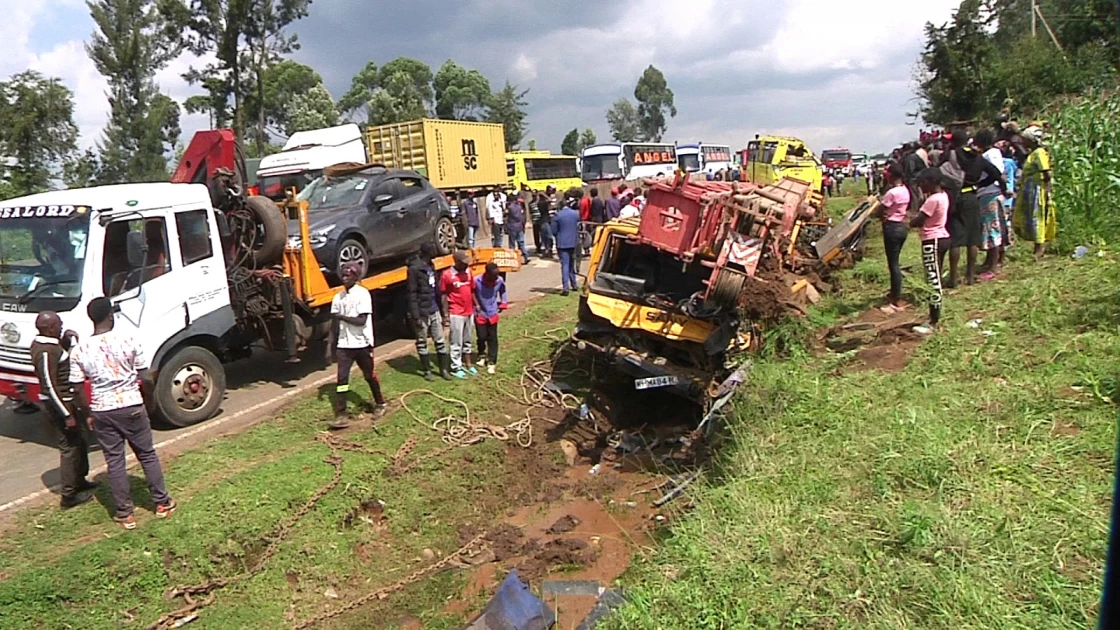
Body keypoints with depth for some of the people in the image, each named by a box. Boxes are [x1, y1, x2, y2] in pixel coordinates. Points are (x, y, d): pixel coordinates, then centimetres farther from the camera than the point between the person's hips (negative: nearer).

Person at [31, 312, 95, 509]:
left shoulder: (49, 343, 6)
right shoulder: (46, 351, -23)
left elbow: (64, 361, 18)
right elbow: (50, 386, -24)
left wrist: (68, 342, 0)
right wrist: (67, 415, -22)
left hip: (65, 400, 10)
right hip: (58, 403, -10)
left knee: (81, 441, 21)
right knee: (70, 447, -1)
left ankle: (79, 481, 37)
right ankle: (69, 496, 9)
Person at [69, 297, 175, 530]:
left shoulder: (79, 350, -5)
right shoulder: (128, 340, -10)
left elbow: (78, 389, -2)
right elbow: (144, 379, -7)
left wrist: (87, 414, 12)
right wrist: (148, 399, 9)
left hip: (102, 411, 1)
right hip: (132, 407, -1)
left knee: (114, 461, 11)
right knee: (147, 455, 13)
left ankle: (124, 513, 18)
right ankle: (162, 503, 22)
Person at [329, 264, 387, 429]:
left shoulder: (362, 294, -11)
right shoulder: (338, 297, 6)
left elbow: (361, 320, -19)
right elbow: (336, 323, 10)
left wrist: (341, 316, -21)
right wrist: (333, 344, 8)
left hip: (362, 343, -4)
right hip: (344, 344, 4)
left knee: (369, 375, 12)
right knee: (341, 378, -4)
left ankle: (380, 403, 33)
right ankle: (341, 415, -3)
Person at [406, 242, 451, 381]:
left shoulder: (430, 266, 9)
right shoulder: (414, 268, -15)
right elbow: (412, 294, -15)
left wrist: (439, 308, 14)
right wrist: (416, 316, -17)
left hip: (434, 311, 7)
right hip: (422, 312, -7)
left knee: (440, 341, 10)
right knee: (422, 343, 8)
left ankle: (444, 369, 20)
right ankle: (427, 371, 19)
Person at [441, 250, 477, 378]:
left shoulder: (468, 271, 5)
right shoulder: (447, 275, -12)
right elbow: (443, 295, -9)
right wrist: (446, 314, -11)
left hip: (469, 312, 6)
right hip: (456, 314, -6)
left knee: (468, 340, 17)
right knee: (457, 342, 0)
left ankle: (468, 364, 30)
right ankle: (455, 368, 9)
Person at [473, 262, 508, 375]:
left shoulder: (500, 281, -14)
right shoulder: (477, 281, -23)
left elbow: (503, 292, 7)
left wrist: (503, 304, 4)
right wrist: (476, 305, -6)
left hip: (493, 314, 2)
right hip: (480, 314, -2)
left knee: (492, 338, 4)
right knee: (481, 337, 7)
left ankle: (491, 362, 10)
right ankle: (482, 355, 34)